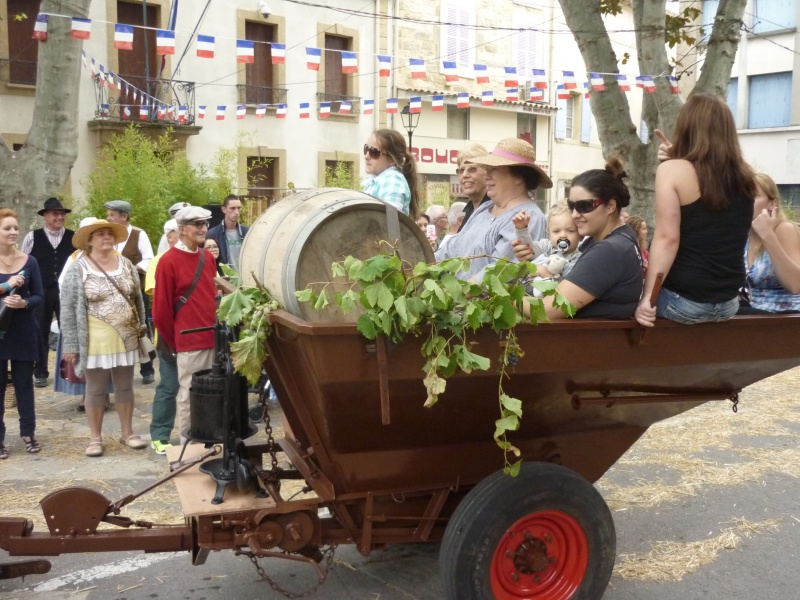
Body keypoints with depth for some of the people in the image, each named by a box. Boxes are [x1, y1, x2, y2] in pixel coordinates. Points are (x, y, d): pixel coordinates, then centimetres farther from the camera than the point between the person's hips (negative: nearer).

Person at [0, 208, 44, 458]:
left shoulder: (29, 262, 1)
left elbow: (39, 296, 2)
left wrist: (24, 303, -18)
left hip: (23, 332, 1)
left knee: (24, 382, 10)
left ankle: (28, 433, 20)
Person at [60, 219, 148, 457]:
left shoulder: (127, 265, 6)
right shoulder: (78, 269, -7)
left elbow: (138, 301, 12)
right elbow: (68, 310, -7)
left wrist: (140, 331, 10)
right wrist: (71, 345, -9)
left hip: (126, 339, 4)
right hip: (96, 341, -3)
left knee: (125, 386, 12)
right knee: (95, 389, 6)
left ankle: (127, 432, 25)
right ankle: (95, 438, 17)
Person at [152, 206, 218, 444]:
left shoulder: (207, 256, 11)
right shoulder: (168, 261, -10)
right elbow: (161, 309, -9)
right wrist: (173, 342, -2)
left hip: (213, 337, 6)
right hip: (190, 341, -6)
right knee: (189, 395, 2)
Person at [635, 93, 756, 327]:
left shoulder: (673, 170, -11)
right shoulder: (744, 176, 5)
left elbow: (666, 239, -18)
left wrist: (647, 298, -17)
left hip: (683, 299, -6)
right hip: (728, 302, 6)